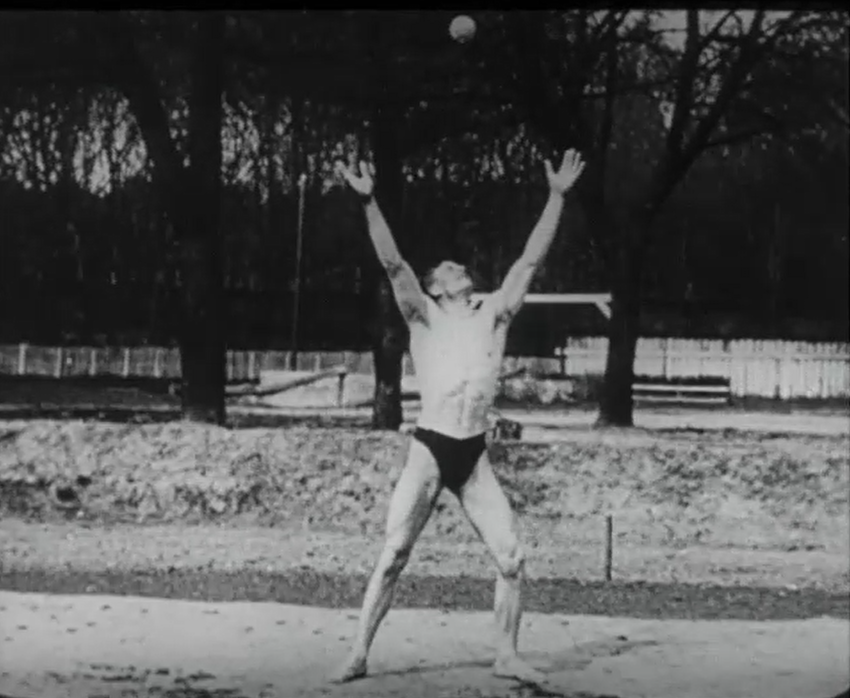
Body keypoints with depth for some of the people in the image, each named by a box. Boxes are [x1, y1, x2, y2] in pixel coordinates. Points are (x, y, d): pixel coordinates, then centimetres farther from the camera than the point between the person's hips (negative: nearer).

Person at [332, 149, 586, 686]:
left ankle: (508, 656, 11)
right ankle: (359, 655, 4)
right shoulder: (424, 317, 5)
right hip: (429, 450, -3)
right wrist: (370, 202, -18)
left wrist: (557, 197, 3)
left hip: (475, 458, 3)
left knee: (512, 558, -2)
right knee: (393, 557, -4)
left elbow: (532, 259, 8)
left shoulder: (494, 315, 13)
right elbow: (392, 263, -7)